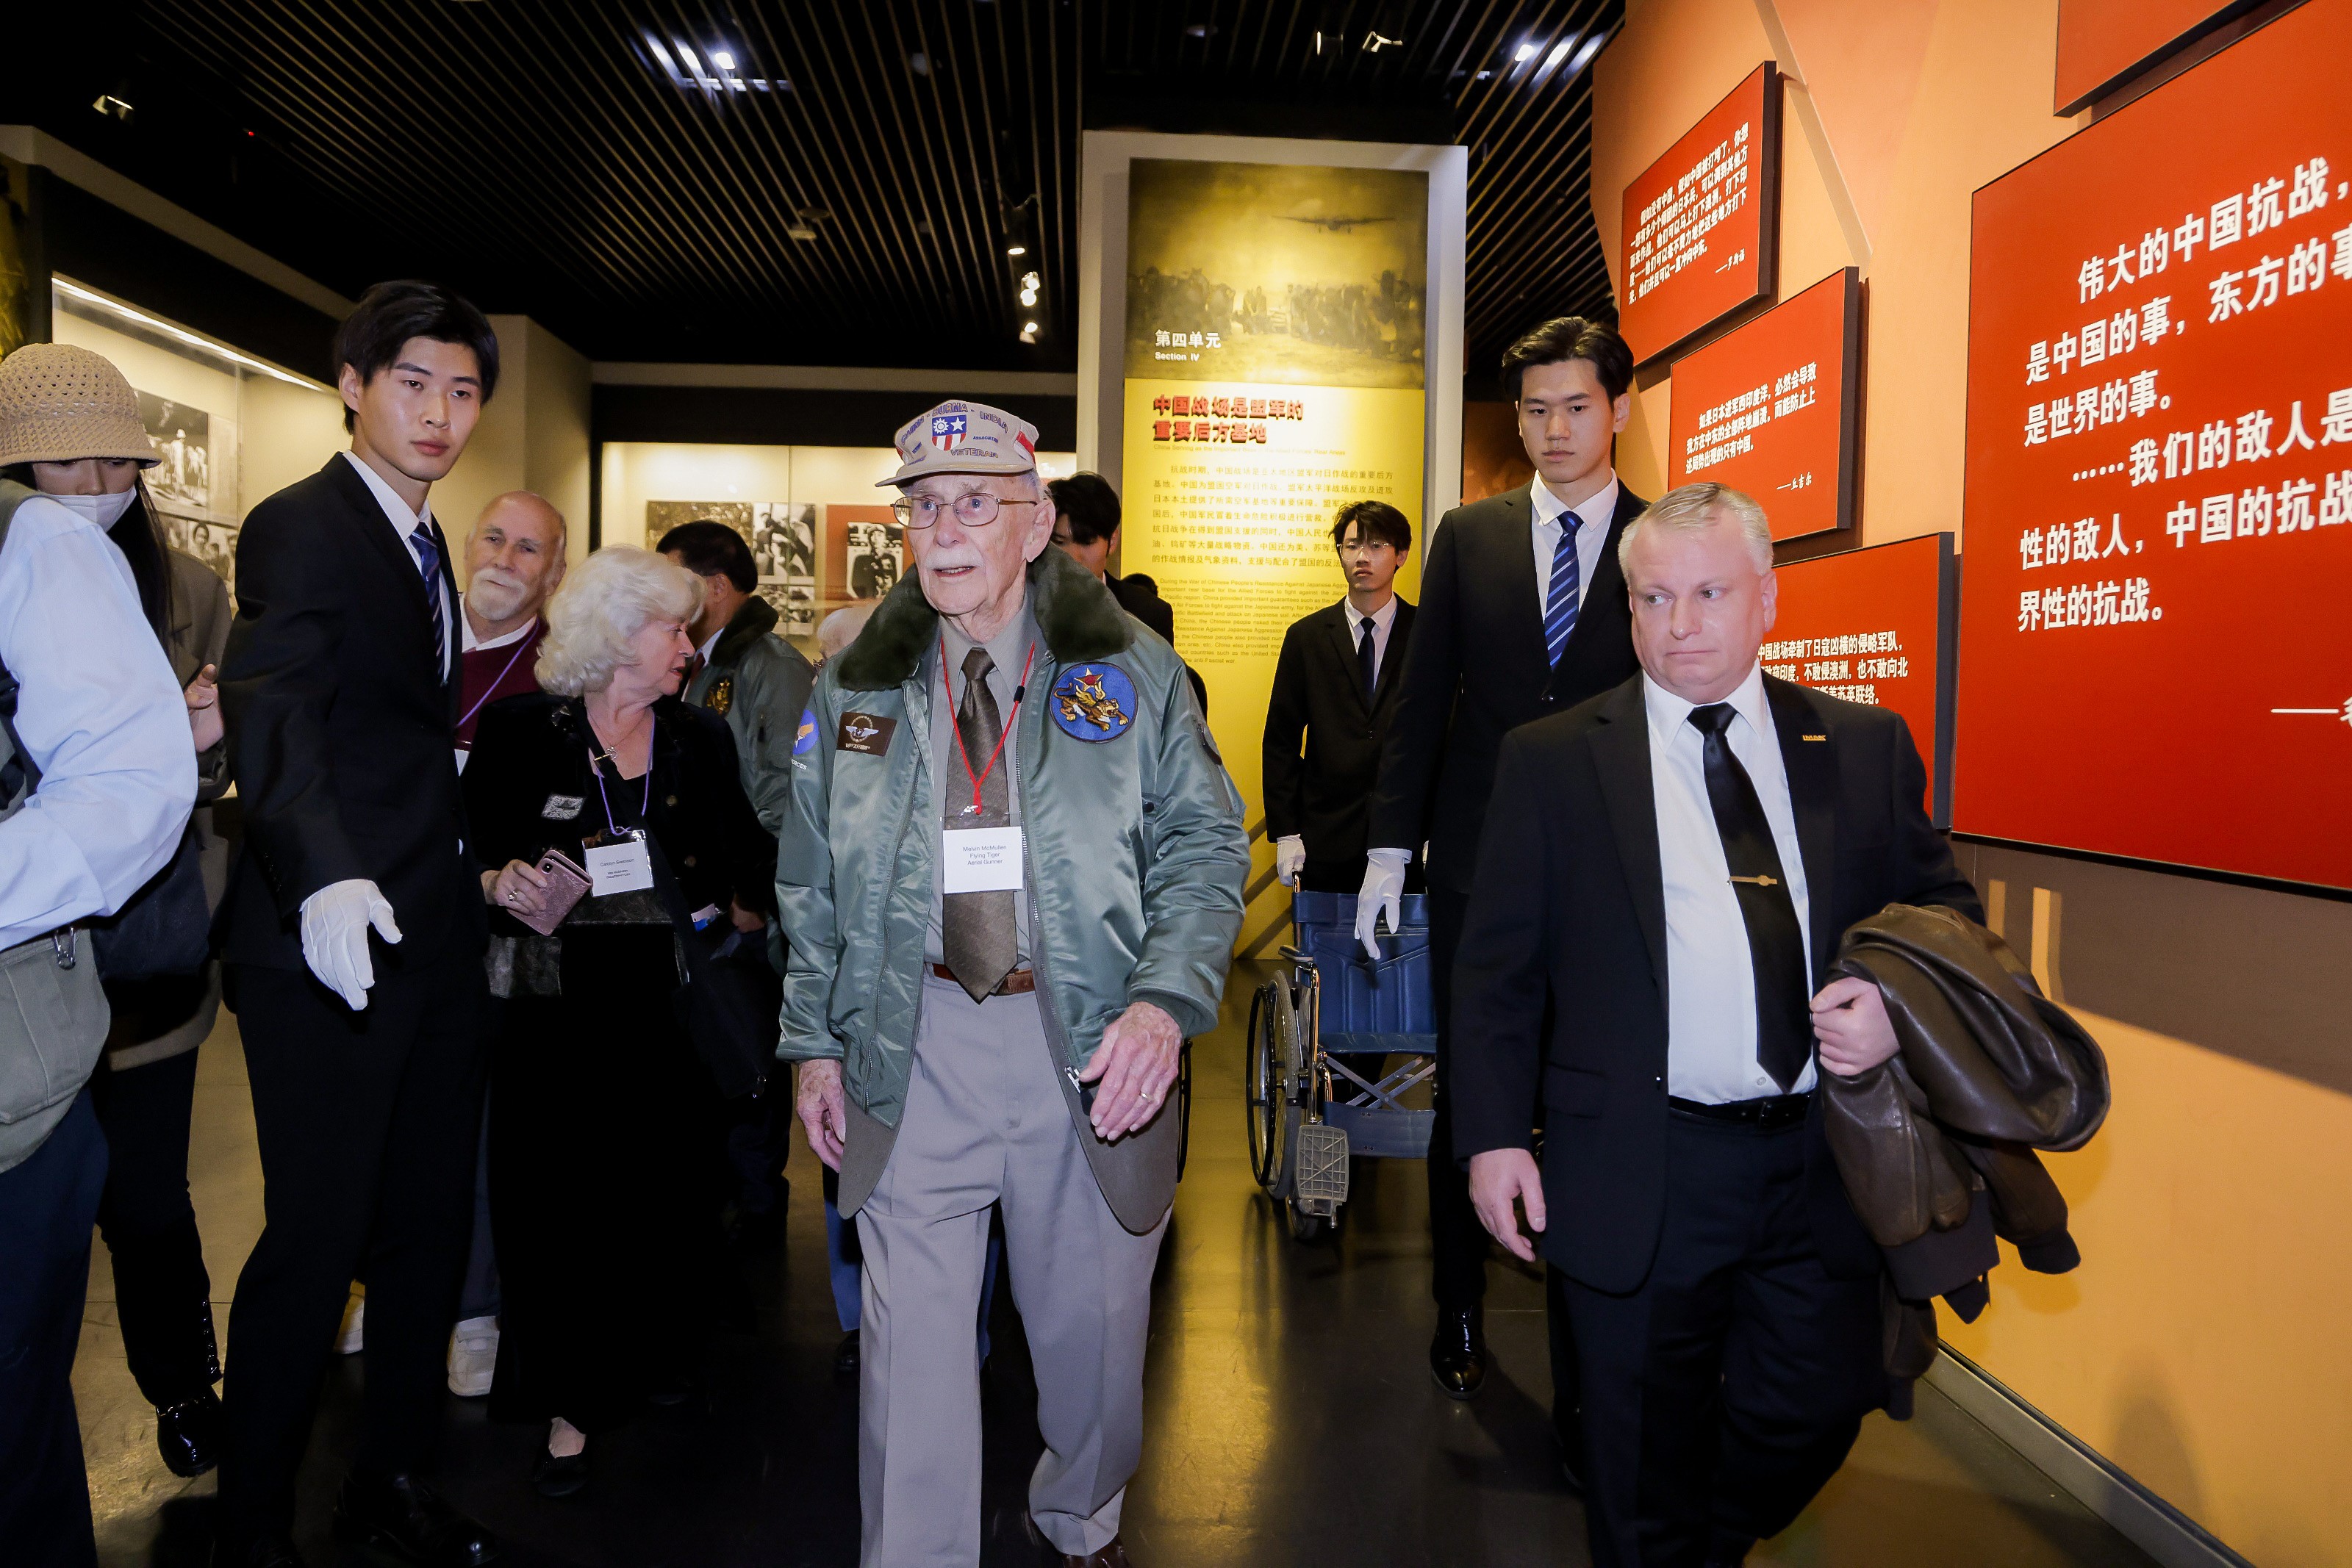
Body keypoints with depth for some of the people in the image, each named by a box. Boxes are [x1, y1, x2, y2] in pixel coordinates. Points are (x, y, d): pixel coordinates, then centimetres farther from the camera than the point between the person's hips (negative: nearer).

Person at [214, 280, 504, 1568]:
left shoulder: (426, 543, 17)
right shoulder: (300, 526, -10)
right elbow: (272, 714, -26)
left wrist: (491, 862, 15)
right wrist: (325, 878, -40)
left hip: (435, 935, 8)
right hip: (334, 937, -8)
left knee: (428, 1225, 15)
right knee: (317, 1236, -1)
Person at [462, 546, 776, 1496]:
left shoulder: (702, 741, 10)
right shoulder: (519, 730, -1)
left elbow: (744, 862, 8)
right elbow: (463, 849, 1)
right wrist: (496, 883, -18)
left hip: (666, 1009, 3)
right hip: (554, 1005, -3)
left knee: (659, 1190, 6)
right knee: (561, 1197, -1)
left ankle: (645, 1365, 30)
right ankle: (570, 1406, 15)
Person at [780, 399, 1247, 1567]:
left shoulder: (1130, 671, 0)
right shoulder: (855, 686, 7)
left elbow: (1206, 846, -1)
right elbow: (813, 881, 12)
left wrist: (1165, 1000, -15)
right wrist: (815, 1041, 7)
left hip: (1092, 1044, 0)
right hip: (913, 1050, 1)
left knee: (1093, 1320, 15)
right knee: (912, 1335, 4)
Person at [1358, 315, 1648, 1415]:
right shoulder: (1468, 537, 7)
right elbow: (1422, 700, 6)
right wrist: (1389, 848, 1)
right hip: (1477, 869, 2)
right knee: (1464, 1098, 12)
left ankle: (1585, 1384, 18)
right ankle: (1459, 1312, 33)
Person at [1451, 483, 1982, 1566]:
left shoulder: (1865, 747, 7)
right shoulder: (1551, 760, -1)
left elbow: (1941, 902, 12)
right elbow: (1497, 966, -1)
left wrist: (1899, 1000, -10)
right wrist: (1493, 1134, -8)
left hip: (1825, 1162, 3)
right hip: (1641, 1177, -2)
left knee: (1815, 1414, 14)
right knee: (1649, 1453, 12)